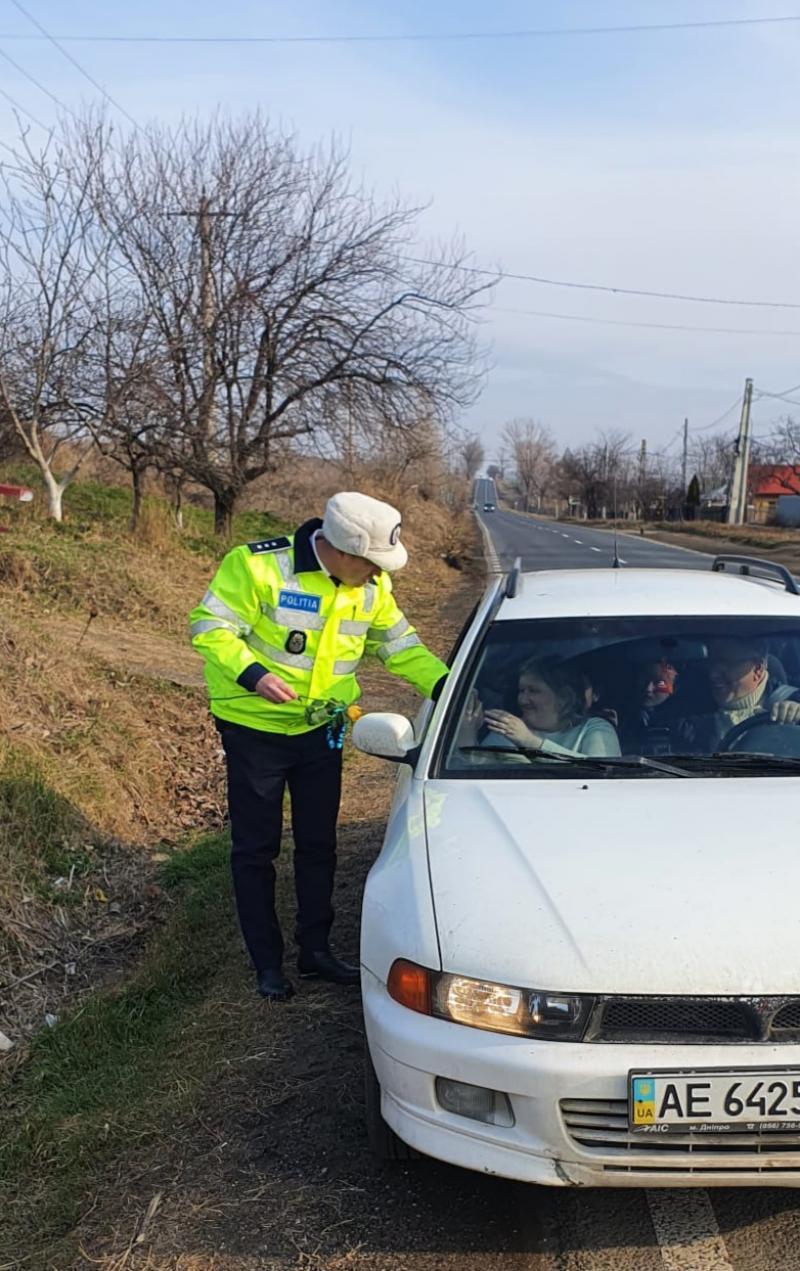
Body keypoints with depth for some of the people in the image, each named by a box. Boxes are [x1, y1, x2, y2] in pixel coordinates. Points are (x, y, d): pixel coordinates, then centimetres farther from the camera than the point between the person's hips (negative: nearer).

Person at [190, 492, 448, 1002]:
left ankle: (316, 949, 29)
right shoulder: (258, 565, -22)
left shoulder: (372, 585, -4)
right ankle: (267, 963, 19)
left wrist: (445, 685, -6)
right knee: (256, 848, 5)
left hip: (321, 729, 5)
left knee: (319, 844, 13)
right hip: (255, 727, -5)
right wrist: (252, 674, -35)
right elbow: (210, 628, -20)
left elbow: (398, 643, 7)